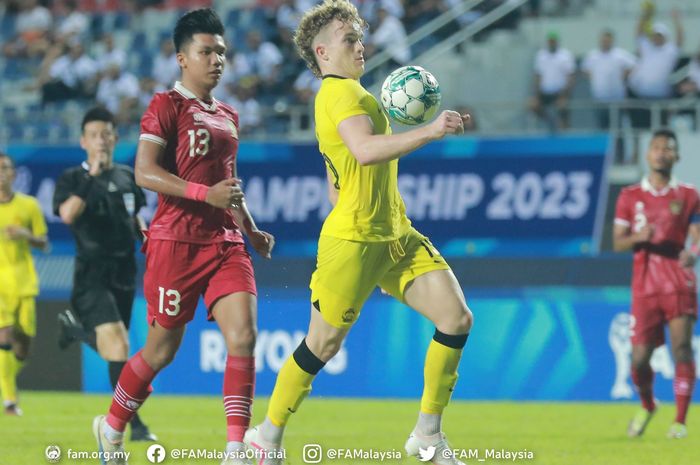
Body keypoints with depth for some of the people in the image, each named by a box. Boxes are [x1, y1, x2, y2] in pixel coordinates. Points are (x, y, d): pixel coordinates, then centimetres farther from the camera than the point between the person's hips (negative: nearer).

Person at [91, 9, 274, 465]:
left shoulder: (228, 116, 17)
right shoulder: (167, 106, -6)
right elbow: (145, 172, -16)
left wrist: (251, 230, 23)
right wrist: (206, 193, -24)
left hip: (226, 242, 6)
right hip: (176, 241, -6)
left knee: (243, 338, -12)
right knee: (163, 349, 3)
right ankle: (112, 427, 25)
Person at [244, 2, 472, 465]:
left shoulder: (345, 93, 21)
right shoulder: (341, 92, -11)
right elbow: (365, 150, -31)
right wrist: (429, 132, -33)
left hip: (395, 236, 9)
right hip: (353, 240, -9)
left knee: (457, 318, -4)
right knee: (323, 344, 0)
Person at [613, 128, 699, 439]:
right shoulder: (630, 197, 10)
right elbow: (617, 242, 7)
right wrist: (638, 237, -15)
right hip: (645, 283, 1)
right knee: (640, 356, -2)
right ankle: (647, 407, 27)